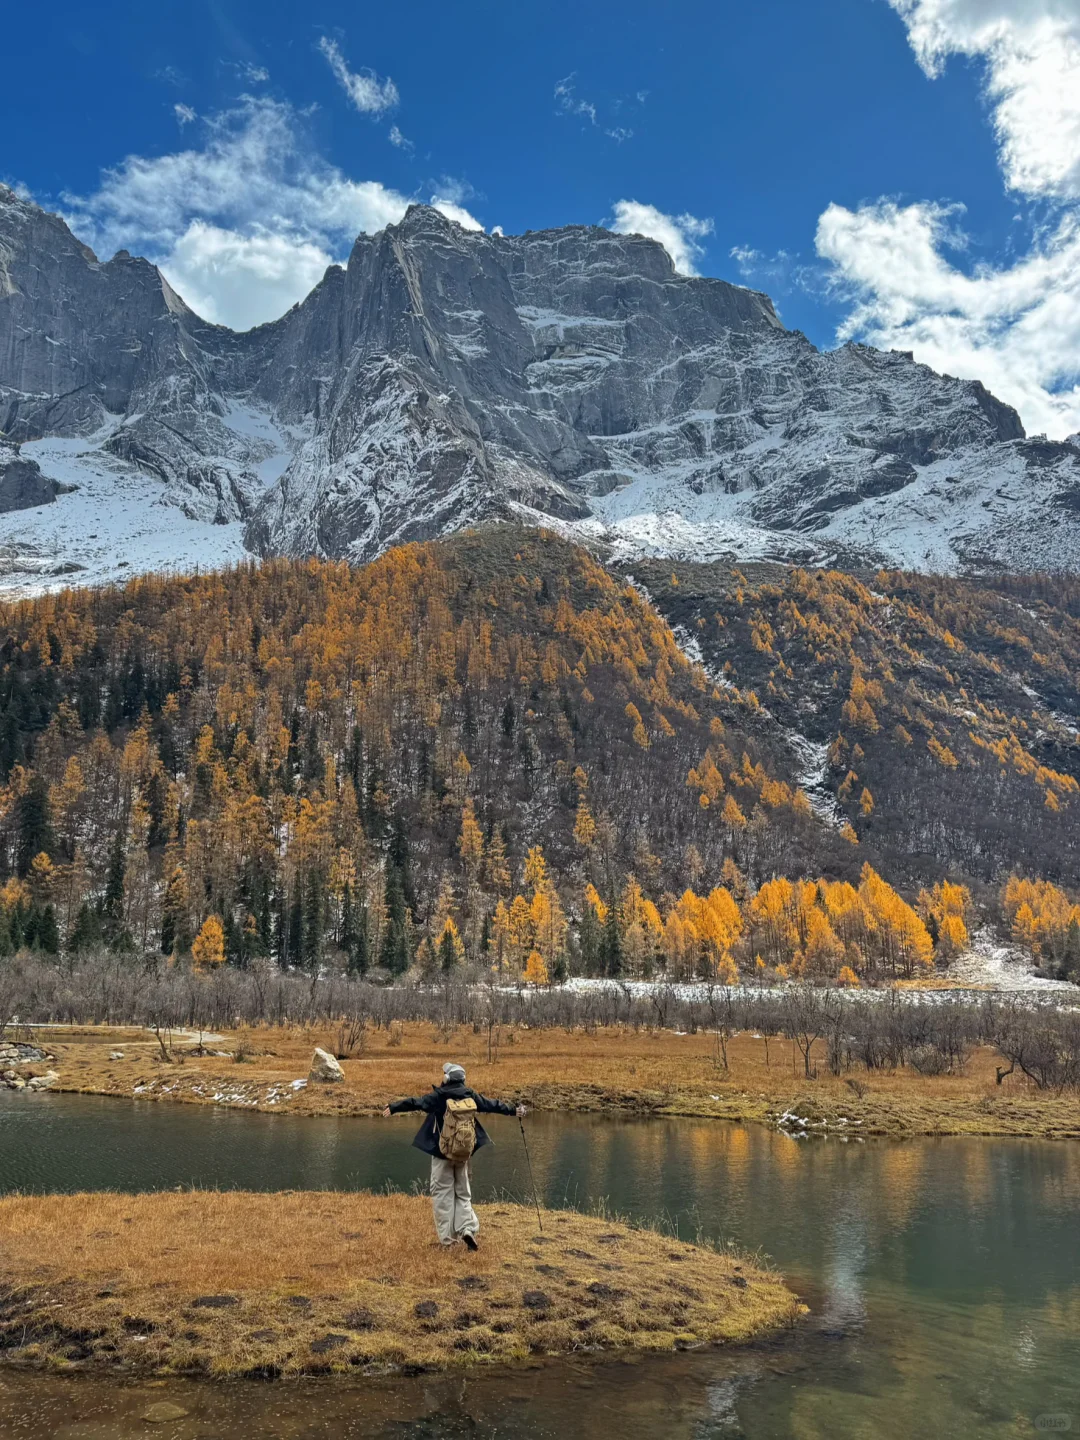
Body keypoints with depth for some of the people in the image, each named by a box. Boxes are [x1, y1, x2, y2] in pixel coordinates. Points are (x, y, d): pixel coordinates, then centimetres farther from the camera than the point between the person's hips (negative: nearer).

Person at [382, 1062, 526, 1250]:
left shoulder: (439, 1096, -10)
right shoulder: (471, 1096, 2)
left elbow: (416, 1102, -17)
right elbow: (493, 1105, 12)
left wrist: (394, 1107, -16)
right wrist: (514, 1109, 24)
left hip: (442, 1153, -4)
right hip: (464, 1153, 4)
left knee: (442, 1193, 5)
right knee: (463, 1192, 15)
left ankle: (447, 1237, 4)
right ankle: (467, 1227, -4)